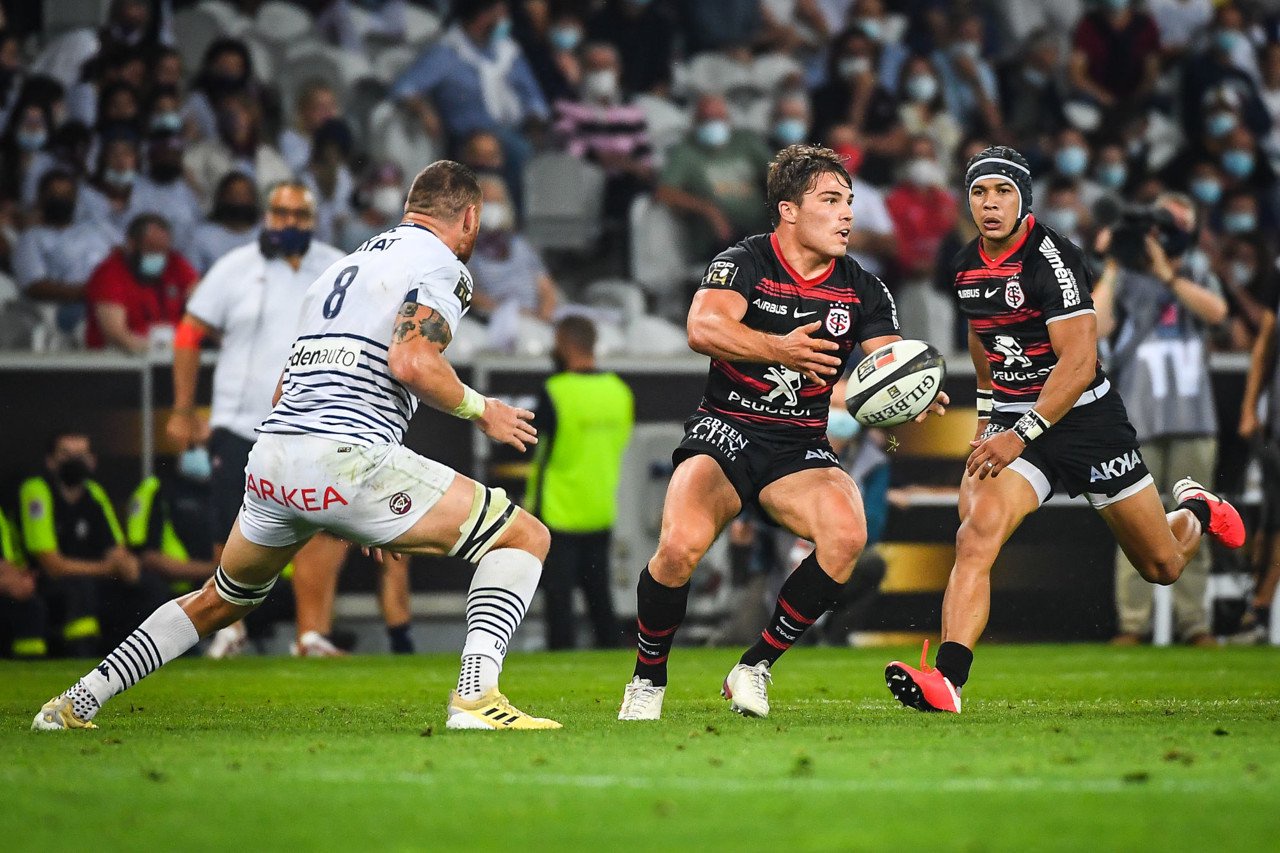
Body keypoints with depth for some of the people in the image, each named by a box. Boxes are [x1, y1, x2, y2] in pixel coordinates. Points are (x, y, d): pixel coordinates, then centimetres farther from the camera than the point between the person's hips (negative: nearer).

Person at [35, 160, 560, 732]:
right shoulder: (442, 266, 2)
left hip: (270, 463, 8)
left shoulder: (343, 267, 27)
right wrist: (481, 411, 1)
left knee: (221, 601, 31)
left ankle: (76, 703, 32)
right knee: (525, 537, 0)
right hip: (348, 459, -8)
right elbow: (411, 361, -17)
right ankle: (474, 697, -19)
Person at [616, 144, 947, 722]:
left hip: (801, 449, 3)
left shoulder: (862, 290, 5)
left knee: (847, 534, -28)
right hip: (725, 432, -3)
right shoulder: (745, 263, -8)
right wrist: (779, 348, -42)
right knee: (681, 545, -30)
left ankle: (756, 668, -9)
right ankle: (647, 680, -2)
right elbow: (703, 328, -27)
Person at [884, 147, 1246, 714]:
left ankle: (1196, 511, 49)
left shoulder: (1052, 257, -19)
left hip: (1085, 419, -4)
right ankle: (946, 681, -35)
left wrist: (1021, 435, -30)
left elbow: (1078, 364, -24)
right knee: (977, 534, -25)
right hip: (1014, 423, 4)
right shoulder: (966, 267, 2)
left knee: (1163, 566, 12)